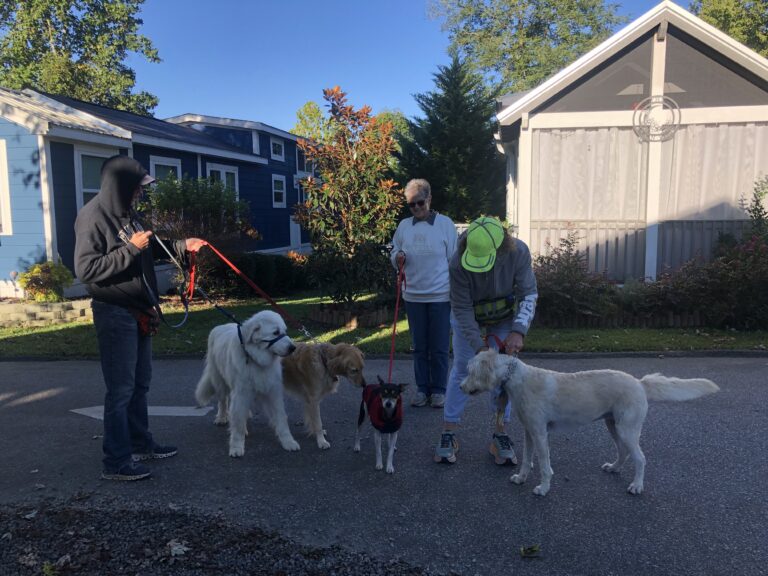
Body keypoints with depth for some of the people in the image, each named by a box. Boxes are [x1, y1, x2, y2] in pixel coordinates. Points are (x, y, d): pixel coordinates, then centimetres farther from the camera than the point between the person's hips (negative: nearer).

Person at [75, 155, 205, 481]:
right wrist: (131, 248, -24)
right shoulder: (93, 217, -15)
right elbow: (86, 269, -21)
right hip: (114, 314, -9)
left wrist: (182, 246, 12)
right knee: (120, 388, -4)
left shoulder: (126, 214, 13)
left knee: (140, 383, 17)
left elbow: (144, 255, 22)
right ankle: (116, 462, 6)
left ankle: (141, 444, 31)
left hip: (139, 312, 9)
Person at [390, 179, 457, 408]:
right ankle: (422, 389, 22)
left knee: (439, 348, 5)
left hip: (440, 296, -3)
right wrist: (397, 258, -10)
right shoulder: (403, 226, 5)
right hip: (413, 296, 3)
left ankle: (438, 390, 17)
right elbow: (395, 254, 15)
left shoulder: (445, 224, -4)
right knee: (420, 347, 11)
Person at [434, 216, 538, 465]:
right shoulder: (458, 263, -35)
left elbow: (529, 293, -22)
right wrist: (479, 346, -30)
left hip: (505, 318, 1)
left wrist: (518, 331, -35)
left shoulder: (518, 253, -31)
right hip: (468, 319, -1)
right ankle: (449, 433, 9)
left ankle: (500, 432, 9)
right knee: (461, 370, 0)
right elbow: (462, 309, -26)